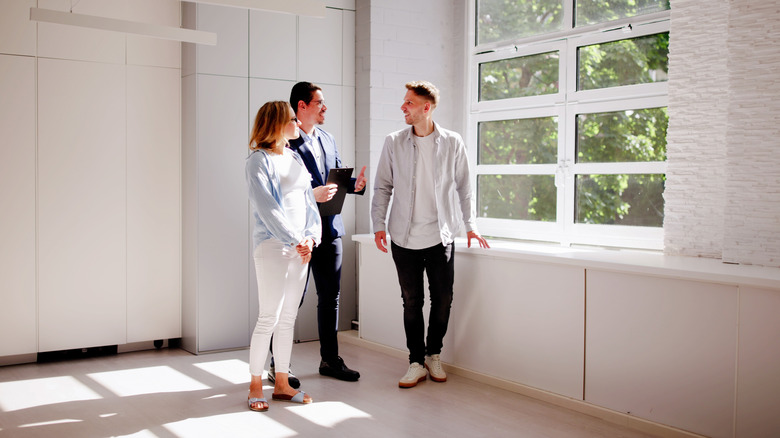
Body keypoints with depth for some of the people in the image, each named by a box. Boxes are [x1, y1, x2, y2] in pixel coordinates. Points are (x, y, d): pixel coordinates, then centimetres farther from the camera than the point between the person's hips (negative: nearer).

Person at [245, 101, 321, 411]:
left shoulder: (295, 159, 16)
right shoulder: (258, 160, -6)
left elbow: (308, 201, 12)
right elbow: (266, 207, -15)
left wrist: (311, 236, -3)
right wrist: (295, 240, -17)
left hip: (301, 247, 7)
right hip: (272, 246, -7)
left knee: (288, 318, 11)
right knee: (268, 318, -4)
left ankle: (281, 383, 20)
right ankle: (255, 386, 10)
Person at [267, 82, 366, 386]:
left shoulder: (328, 140, 16)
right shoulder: (286, 141, -10)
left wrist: (354, 184, -2)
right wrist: (312, 195, -24)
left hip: (330, 230, 8)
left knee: (330, 297, 13)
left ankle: (330, 360, 26)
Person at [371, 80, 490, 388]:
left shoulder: (452, 143, 2)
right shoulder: (394, 143, 3)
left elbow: (463, 187, 9)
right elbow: (382, 187, 8)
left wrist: (470, 224, 8)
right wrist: (378, 224, 1)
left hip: (440, 236, 0)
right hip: (404, 236, 0)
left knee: (443, 300, 4)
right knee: (411, 302, 4)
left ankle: (433, 355, 24)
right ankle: (417, 363, 15)